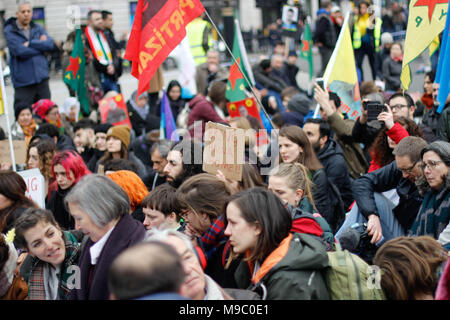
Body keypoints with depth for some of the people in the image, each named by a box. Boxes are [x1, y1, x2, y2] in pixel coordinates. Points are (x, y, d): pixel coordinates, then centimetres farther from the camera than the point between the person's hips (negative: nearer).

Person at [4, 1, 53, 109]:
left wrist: (30, 43, -10)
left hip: (41, 78, 4)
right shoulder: (9, 31, 0)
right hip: (22, 80, -4)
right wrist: (40, 45, -5)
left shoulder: (38, 28, 13)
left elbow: (50, 44, -4)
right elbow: (20, 51, -15)